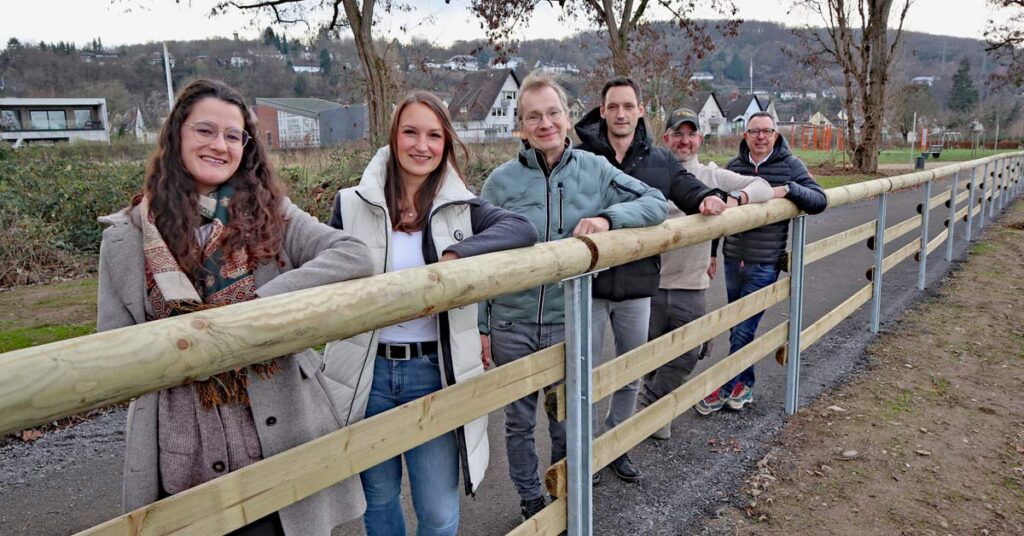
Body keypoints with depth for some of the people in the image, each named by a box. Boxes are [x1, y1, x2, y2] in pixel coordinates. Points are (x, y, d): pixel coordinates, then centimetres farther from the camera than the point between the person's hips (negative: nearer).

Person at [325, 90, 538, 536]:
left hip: (434, 372, 0)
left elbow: (522, 229, -17)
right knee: (378, 497, 20)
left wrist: (457, 256, -29)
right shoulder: (351, 205, 0)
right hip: (368, 373, 1)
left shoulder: (461, 208, 0)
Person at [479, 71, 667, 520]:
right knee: (519, 422, 16)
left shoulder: (595, 170, -3)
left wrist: (607, 217, -21)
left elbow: (655, 202, -2)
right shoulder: (501, 181, -5)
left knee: (567, 424, 16)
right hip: (511, 326, 0)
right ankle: (530, 500, 39)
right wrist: (480, 326, 0)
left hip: (569, 324, 0)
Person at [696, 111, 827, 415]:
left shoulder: (790, 165, -2)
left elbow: (819, 201, -5)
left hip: (765, 264, -4)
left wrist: (788, 189, -22)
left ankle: (727, 388, 12)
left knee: (743, 330, -3)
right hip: (733, 261, 4)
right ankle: (743, 386, 28)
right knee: (738, 328, 12)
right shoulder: (734, 166, 6)